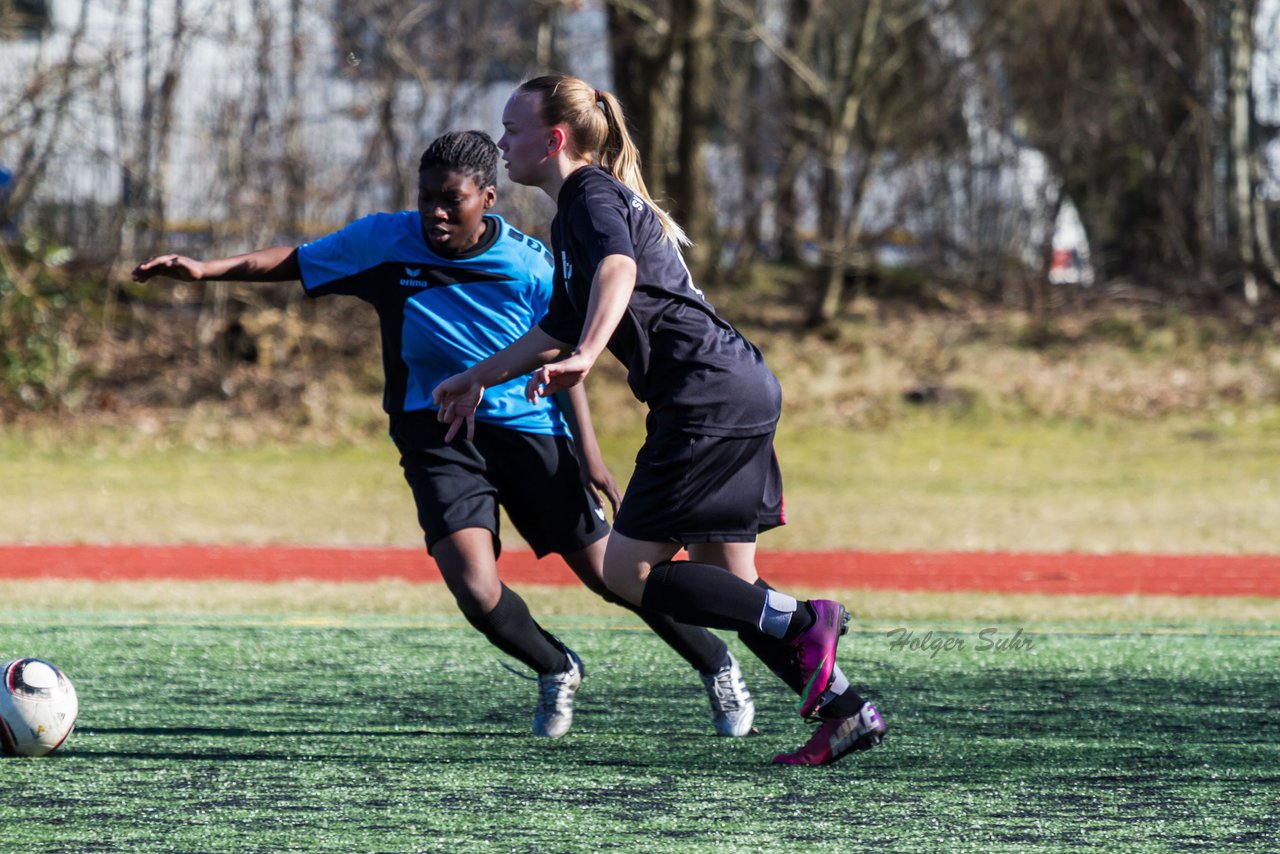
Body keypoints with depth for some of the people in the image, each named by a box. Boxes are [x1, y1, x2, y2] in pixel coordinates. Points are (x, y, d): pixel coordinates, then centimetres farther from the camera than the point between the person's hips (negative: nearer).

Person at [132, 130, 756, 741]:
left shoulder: (528, 263, -9)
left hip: (527, 427, -1)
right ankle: (556, 671, 14)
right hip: (436, 433, 1)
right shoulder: (387, 241, -8)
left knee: (612, 574, 0)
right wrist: (206, 269, -8)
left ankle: (717, 666, 26)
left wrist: (590, 454, 0)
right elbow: (293, 262, 3)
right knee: (477, 593, -19)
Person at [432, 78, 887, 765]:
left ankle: (802, 624, -13)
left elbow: (617, 270, -29)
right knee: (726, 586, 11)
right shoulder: (576, 211, 25)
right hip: (739, 392, 10)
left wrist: (585, 357, -44)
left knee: (628, 572, -8)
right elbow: (561, 328, 38)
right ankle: (844, 710, 8)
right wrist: (481, 378, 41)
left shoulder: (591, 195, -6)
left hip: (708, 393, -10)